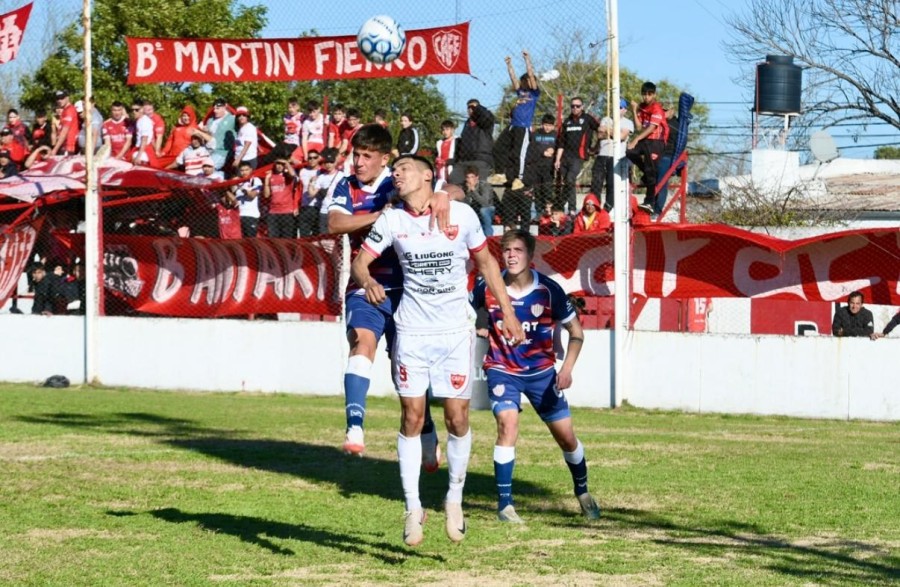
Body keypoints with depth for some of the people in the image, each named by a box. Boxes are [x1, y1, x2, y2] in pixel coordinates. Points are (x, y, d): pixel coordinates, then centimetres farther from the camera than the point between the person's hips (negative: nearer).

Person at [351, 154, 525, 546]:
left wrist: (508, 313, 10)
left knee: (457, 418, -2)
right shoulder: (391, 220, 0)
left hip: (455, 330, -1)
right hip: (411, 331, 1)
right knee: (411, 417, -3)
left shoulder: (461, 214, -2)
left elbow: (485, 262, 10)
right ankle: (413, 508, 3)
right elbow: (360, 262, -1)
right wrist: (367, 282, -25)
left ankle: (455, 499, 17)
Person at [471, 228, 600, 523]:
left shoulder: (548, 290, -15)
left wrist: (567, 368, -16)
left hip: (541, 370, 1)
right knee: (508, 424, -23)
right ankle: (504, 504, -15)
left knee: (565, 435, 4)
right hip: (502, 369, -1)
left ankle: (583, 493, 31)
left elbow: (576, 331, -5)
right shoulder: (488, 287, -13)